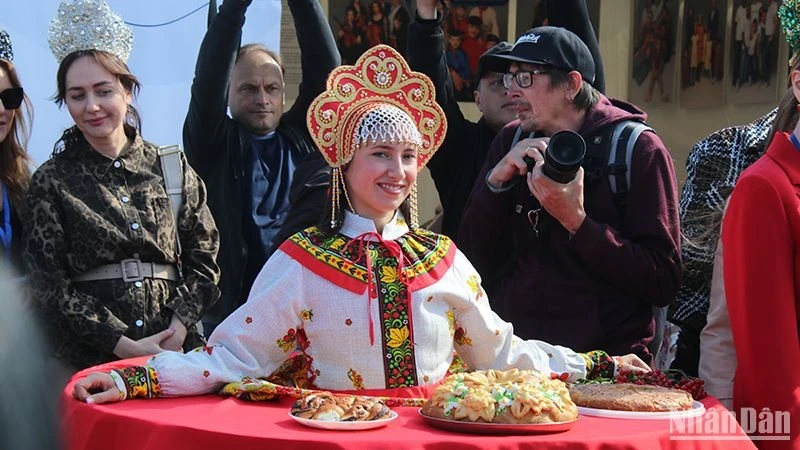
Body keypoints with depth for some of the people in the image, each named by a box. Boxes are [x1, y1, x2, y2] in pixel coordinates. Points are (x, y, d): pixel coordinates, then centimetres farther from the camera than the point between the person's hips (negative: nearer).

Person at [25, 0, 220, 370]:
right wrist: (123, 345, -11)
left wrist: (179, 329, -8)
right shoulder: (51, 183, 3)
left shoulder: (173, 169, 9)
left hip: (175, 350, 2)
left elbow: (203, 260, 8)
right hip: (88, 360, -2)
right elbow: (49, 284, -2)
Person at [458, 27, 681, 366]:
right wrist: (496, 181, -7)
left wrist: (577, 221, -18)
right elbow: (475, 263, 7)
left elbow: (663, 283, -10)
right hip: (514, 356, 4)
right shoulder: (510, 143, 11)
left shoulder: (637, 148, -3)